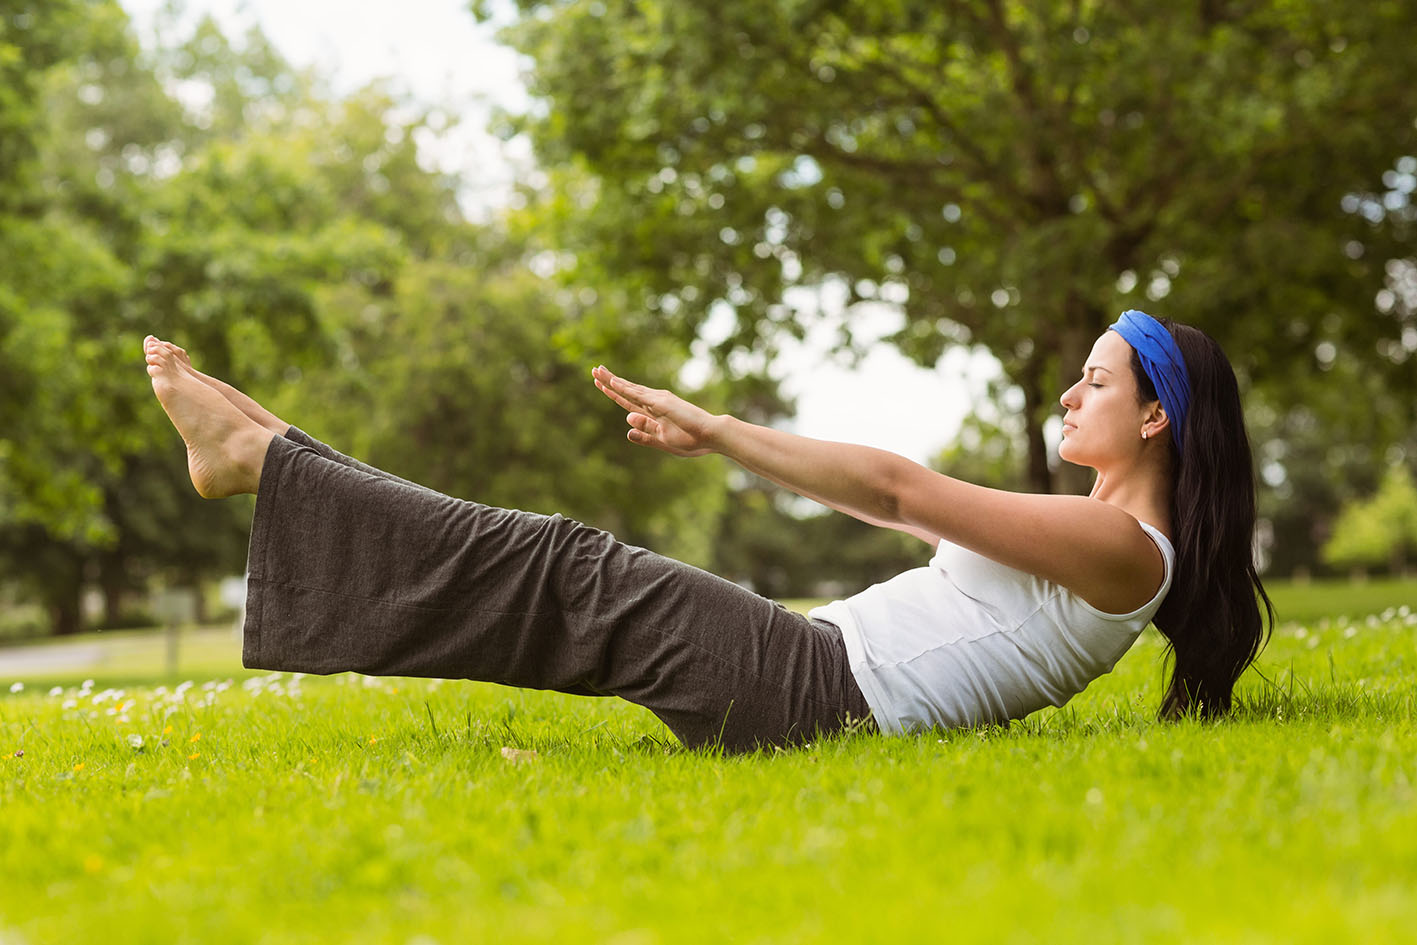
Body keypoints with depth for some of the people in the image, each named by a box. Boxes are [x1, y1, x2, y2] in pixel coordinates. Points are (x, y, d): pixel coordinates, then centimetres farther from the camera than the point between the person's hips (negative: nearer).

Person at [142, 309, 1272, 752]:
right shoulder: (1089, 537, 18)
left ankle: (256, 453, -3)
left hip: (817, 695, -8)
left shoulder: (1124, 547, -11)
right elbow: (915, 509, 20)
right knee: (572, 578, 3)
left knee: (571, 576, -9)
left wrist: (715, 429, -12)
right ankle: (269, 457, 8)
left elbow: (899, 492, -15)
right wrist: (716, 431, 17)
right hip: (819, 668, 9)